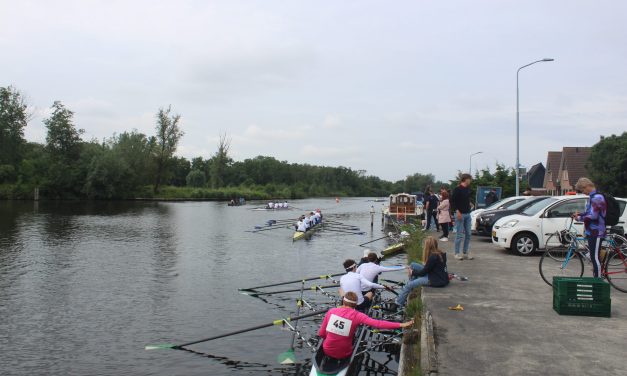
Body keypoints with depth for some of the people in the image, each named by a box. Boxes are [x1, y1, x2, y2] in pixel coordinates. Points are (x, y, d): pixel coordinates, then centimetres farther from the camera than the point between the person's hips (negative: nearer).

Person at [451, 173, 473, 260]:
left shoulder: (468, 189, 11)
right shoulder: (457, 189, -11)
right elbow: (452, 201, -13)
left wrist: (469, 204, 10)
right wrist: (457, 211, -19)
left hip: (467, 214, 8)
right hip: (460, 214, -8)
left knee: (468, 234, 9)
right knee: (459, 235, -4)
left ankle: (465, 253, 18)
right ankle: (457, 253, 5)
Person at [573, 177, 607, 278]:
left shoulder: (597, 197, -16)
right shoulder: (593, 197, 16)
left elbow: (593, 216, -22)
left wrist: (579, 218, -10)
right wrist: (580, 214, 9)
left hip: (597, 232, -10)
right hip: (592, 232, 10)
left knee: (595, 257, -7)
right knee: (593, 256, 14)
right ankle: (595, 278, 22)